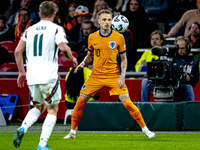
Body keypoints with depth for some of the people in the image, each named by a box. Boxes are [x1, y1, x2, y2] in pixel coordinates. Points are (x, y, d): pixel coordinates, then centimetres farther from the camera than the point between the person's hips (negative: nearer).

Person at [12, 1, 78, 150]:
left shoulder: (30, 30, 12)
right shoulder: (56, 29, -2)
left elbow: (18, 51, 7)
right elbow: (64, 48, -17)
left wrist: (22, 72, 16)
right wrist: (72, 58, 3)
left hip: (32, 76, 5)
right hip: (49, 76, -5)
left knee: (39, 107, 23)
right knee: (52, 110, 9)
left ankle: (23, 127, -5)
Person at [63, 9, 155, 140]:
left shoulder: (119, 38, -5)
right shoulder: (92, 38, 2)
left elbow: (124, 59, 2)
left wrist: (122, 76, -9)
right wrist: (82, 64, -2)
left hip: (113, 76, -2)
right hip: (96, 75, 2)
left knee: (127, 102, -11)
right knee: (80, 102, -1)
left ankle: (145, 130, 0)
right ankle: (72, 132, 15)